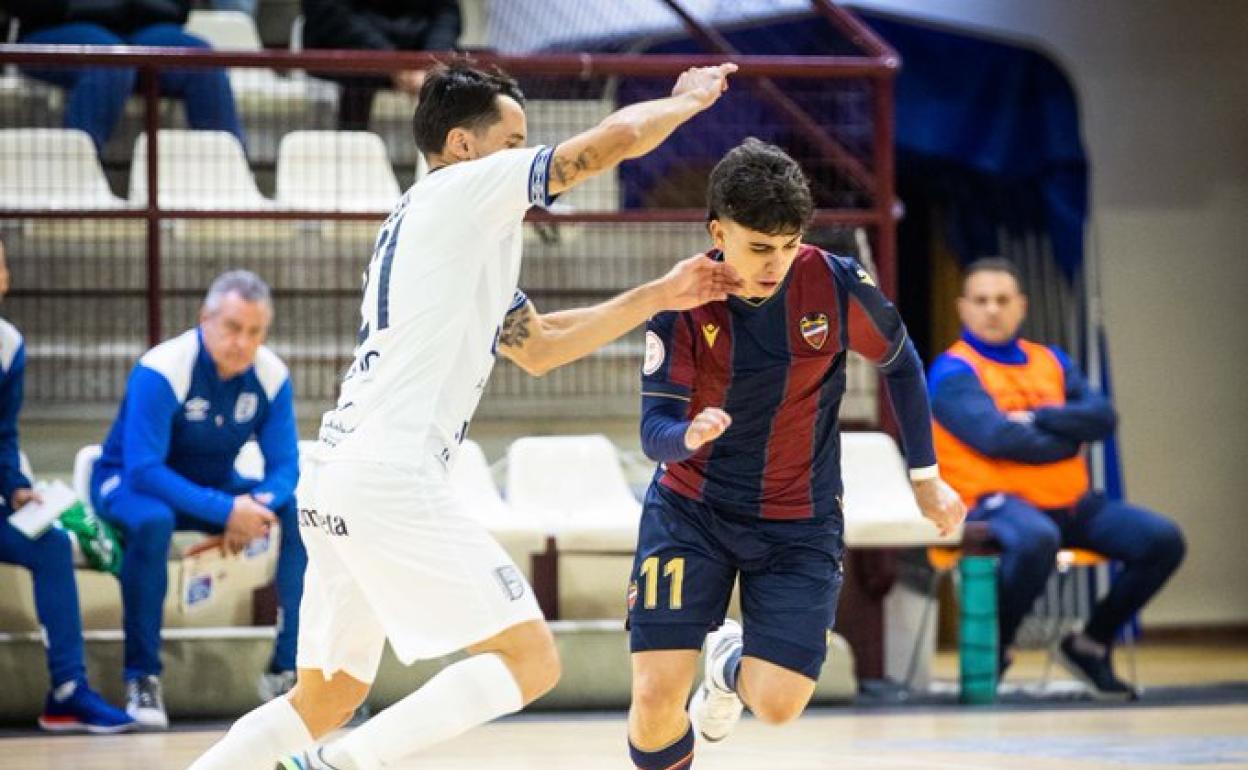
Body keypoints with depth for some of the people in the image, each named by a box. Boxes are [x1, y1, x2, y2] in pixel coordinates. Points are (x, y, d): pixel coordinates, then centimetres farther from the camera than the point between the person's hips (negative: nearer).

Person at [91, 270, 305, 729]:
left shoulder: (271, 375, -11)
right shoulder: (161, 371, -27)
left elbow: (285, 466, -10)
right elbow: (143, 469, -33)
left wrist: (257, 504, -34)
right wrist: (225, 511, -41)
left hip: (215, 485, 5)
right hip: (130, 484, -5)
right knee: (153, 521, -41)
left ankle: (287, 669, -11)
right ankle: (142, 677, -30)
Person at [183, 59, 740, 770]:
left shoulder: (463, 236, 27)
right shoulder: (465, 188, 0)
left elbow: (540, 347, 35)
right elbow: (620, 136, -5)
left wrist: (662, 296, 30)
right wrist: (689, 98, 16)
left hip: (333, 484, 10)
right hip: (391, 479, -10)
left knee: (327, 699, 18)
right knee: (530, 660, -9)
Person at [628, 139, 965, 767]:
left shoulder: (836, 285, -16)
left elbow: (899, 363, 4)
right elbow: (654, 430, -18)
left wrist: (925, 477, 9)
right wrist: (689, 436, -42)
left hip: (799, 521, 1)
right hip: (690, 508, -1)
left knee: (777, 705, -10)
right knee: (656, 696, -13)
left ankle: (731, 665, 29)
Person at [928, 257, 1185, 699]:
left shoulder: (1051, 362, 18)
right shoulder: (953, 371, -2)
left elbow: (1103, 417, 3)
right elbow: (997, 438, -17)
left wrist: (1036, 418, -11)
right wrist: (1071, 435, -4)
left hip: (1071, 503, 7)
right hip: (995, 503, -7)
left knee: (1164, 540, -8)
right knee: (1036, 540, -41)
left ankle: (1091, 645, 10)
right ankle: (993, 651, -16)